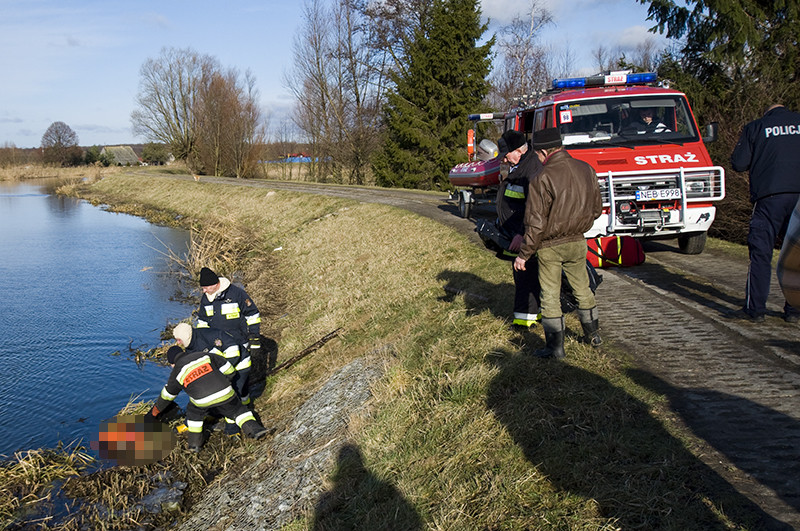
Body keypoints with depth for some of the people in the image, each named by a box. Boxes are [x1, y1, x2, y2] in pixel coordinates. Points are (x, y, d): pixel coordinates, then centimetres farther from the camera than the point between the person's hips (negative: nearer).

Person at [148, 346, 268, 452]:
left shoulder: (176, 373, 15)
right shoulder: (204, 355, 17)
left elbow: (166, 395, 27)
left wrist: (154, 411, 44)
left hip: (202, 401, -1)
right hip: (225, 394, 1)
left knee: (193, 411, 29)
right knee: (238, 410, 23)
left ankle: (195, 443, 29)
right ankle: (254, 429, 7)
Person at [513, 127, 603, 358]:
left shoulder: (542, 179, -20)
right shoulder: (586, 169, -2)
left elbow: (536, 223, -19)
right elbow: (597, 208, 9)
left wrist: (524, 254, -10)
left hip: (549, 246, -5)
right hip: (577, 242, 5)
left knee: (550, 295, 6)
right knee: (582, 289, 20)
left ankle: (555, 346, 12)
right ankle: (593, 334, 34)